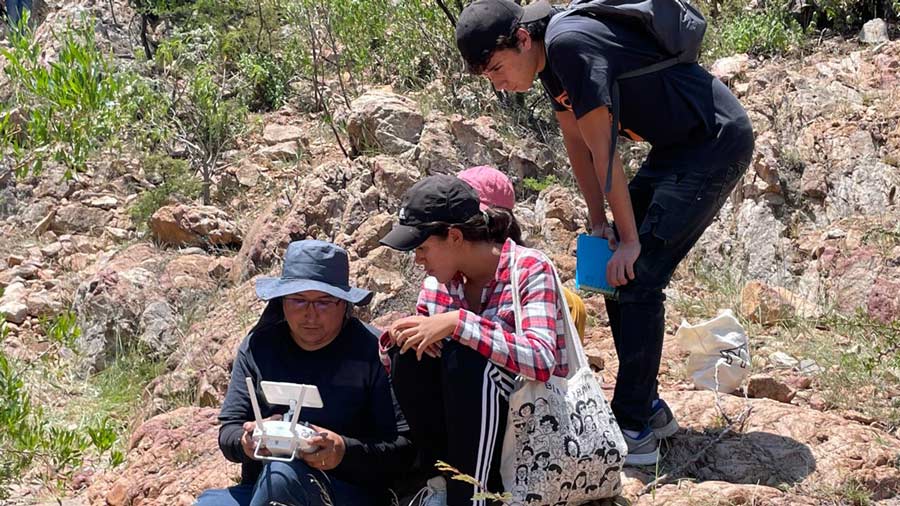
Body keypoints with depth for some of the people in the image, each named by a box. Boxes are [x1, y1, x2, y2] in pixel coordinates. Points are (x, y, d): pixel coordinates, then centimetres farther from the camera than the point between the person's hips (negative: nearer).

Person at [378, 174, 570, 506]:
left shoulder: (529, 270, -15)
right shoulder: (439, 281, 1)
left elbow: (542, 361, -32)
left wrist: (456, 323, -35)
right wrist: (397, 336, -15)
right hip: (466, 423, 6)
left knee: (467, 358, -29)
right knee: (410, 352, -16)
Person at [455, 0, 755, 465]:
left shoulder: (570, 43, -26)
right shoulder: (550, 52, 3)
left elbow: (603, 152, -21)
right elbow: (575, 142, 11)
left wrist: (629, 238, -14)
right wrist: (599, 223, 8)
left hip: (718, 142, -10)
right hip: (676, 146, 10)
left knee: (635, 280, -14)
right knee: (616, 273, 10)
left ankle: (634, 432, -9)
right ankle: (648, 407, 20)